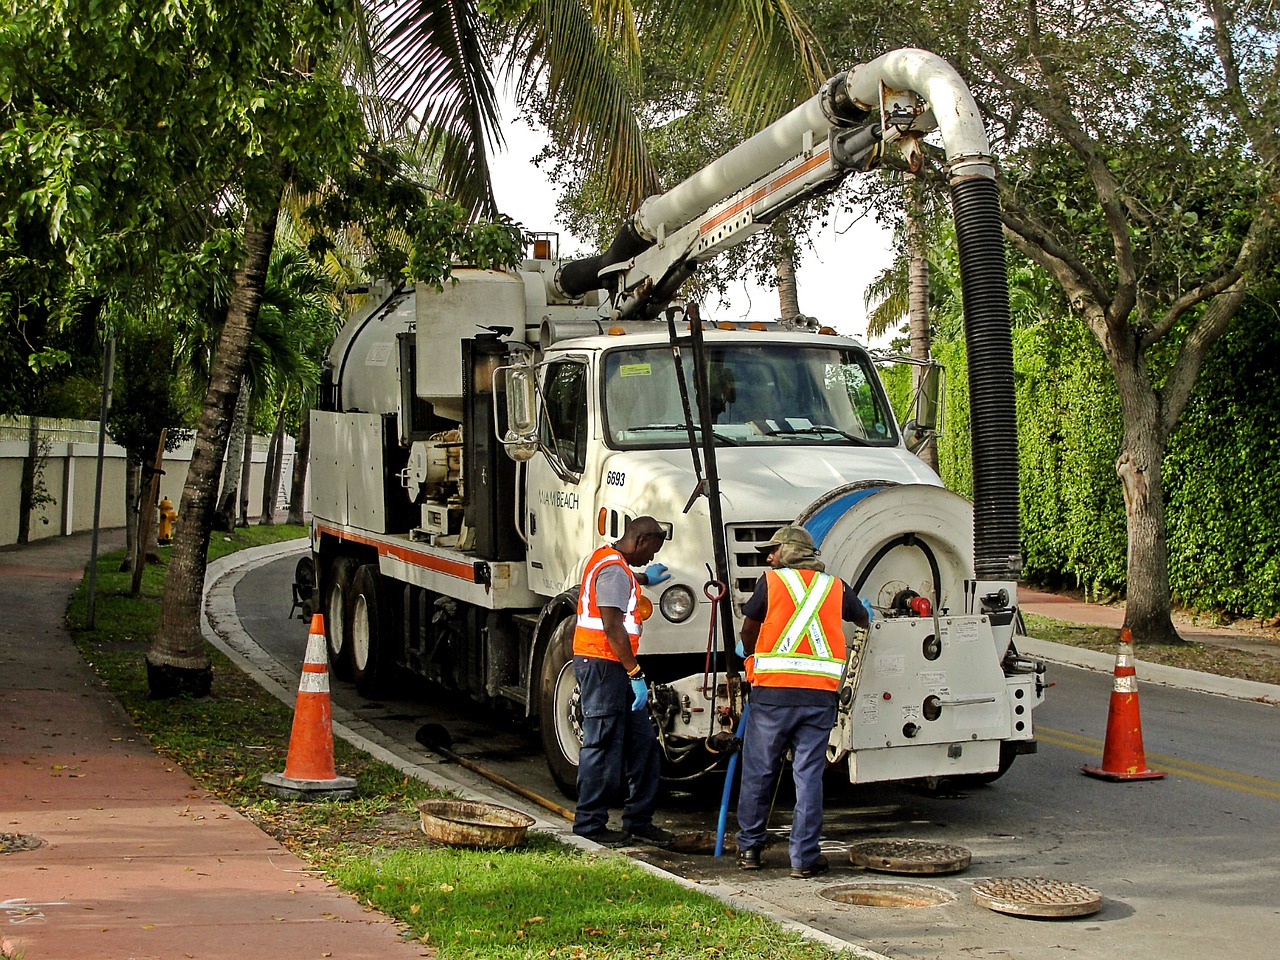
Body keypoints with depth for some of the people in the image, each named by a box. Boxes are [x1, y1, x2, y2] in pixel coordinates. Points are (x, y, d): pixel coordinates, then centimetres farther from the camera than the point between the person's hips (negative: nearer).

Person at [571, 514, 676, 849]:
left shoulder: (606, 557, 18)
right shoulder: (615, 569, -15)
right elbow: (612, 626, -23)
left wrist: (642, 579, 44)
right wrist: (635, 673, -23)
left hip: (612, 667, 11)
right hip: (603, 664, -11)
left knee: (641, 743, 11)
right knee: (603, 746, -5)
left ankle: (639, 820, 17)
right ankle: (590, 823, 3)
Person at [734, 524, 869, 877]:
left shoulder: (771, 581, 4)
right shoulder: (835, 586, 12)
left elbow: (749, 628, 11)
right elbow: (863, 619, 30)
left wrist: (748, 654, 33)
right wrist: (864, 611, 54)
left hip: (773, 691, -2)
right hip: (820, 694, 2)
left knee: (758, 772, 10)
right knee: (808, 775, 4)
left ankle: (749, 847, 18)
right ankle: (804, 857, 3)